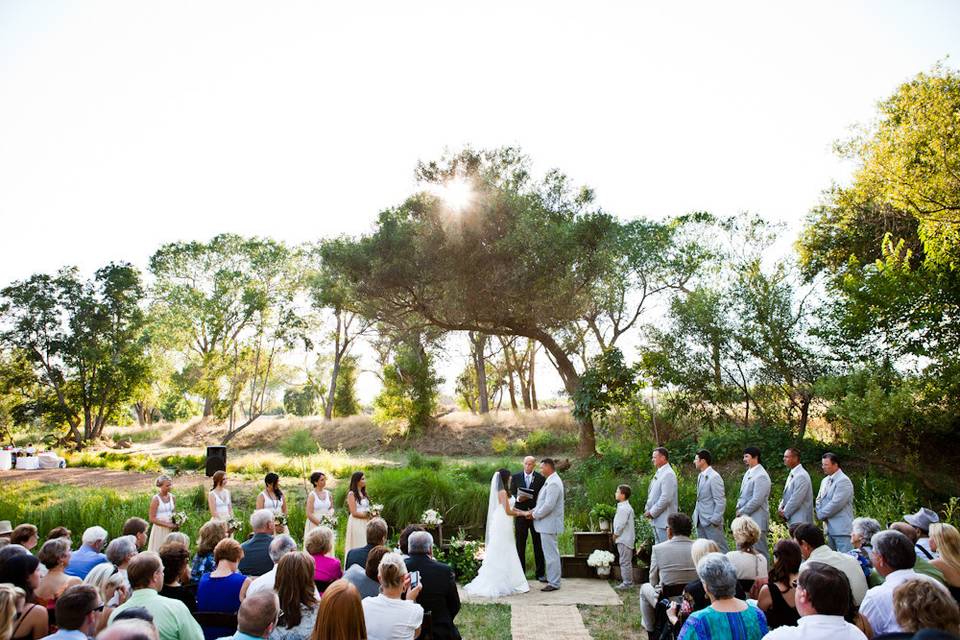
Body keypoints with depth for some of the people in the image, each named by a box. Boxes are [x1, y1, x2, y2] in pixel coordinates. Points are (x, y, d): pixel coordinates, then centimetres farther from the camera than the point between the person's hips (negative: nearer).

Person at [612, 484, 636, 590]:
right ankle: (628, 581, 24)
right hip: (625, 539, 10)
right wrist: (616, 534, 17)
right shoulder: (626, 507, 13)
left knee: (625, 562, -3)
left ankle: (627, 583, 4)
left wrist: (615, 535, -10)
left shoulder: (623, 508, -20)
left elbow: (621, 524, -22)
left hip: (624, 540, -10)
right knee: (626, 562, 17)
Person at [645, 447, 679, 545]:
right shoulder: (658, 473, 14)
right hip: (656, 520, 10)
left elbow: (666, 498, -22)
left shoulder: (668, 474, -16)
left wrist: (652, 512, -16)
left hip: (664, 521, -10)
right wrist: (647, 509, 9)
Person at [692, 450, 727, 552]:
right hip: (700, 521, 9)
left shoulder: (714, 477, -16)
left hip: (711, 522, -9)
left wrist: (715, 520, -17)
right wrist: (696, 515, 12)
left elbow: (721, 501, -17)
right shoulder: (700, 476, 12)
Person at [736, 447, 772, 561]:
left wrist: (742, 512, -12)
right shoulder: (748, 473, 12)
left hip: (756, 520, -9)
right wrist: (739, 508, 5)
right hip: (746, 518, 9)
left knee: (759, 552, 0)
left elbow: (757, 501, -20)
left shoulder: (761, 476, -16)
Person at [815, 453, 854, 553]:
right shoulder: (825, 481, 15)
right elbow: (819, 500, 19)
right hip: (829, 528, 8)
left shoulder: (843, 481, -13)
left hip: (841, 529, -8)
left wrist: (821, 515, -8)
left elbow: (836, 504, -19)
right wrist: (820, 513, -1)